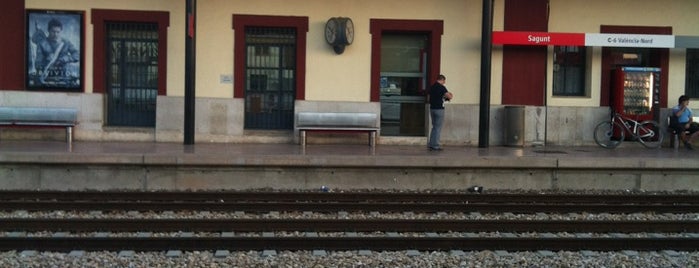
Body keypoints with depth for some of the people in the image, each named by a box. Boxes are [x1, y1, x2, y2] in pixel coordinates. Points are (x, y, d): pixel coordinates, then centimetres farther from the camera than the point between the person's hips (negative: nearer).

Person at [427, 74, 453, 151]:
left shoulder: (431, 87, 10)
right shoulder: (441, 87, -11)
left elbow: (428, 99, 14)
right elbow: (449, 96, -17)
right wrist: (451, 95, 7)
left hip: (432, 108, 7)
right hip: (439, 109, -7)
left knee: (434, 127, 16)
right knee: (438, 127, 0)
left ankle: (430, 144, 15)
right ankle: (435, 145, 2)